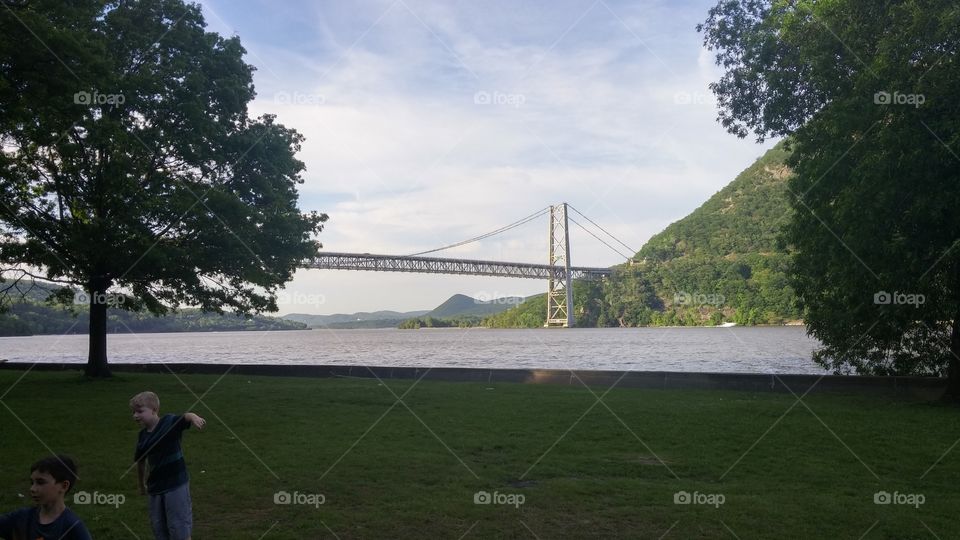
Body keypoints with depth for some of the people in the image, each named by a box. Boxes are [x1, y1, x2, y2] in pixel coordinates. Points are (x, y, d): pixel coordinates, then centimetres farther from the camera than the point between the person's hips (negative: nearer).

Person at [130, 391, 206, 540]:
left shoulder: (169, 422, -12)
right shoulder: (143, 436, 5)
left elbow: (186, 416, -31)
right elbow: (141, 461, 18)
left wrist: (194, 417, -53)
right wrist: (141, 484, 26)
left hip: (176, 485, -6)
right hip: (155, 488, 6)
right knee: (159, 528, 14)